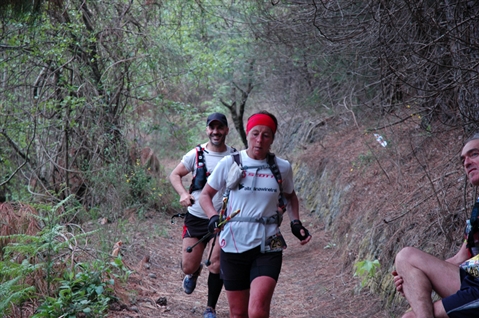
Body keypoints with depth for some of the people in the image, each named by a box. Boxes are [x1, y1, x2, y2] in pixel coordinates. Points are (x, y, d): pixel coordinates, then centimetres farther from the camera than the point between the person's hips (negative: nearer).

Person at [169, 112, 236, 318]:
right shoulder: (196, 154, -3)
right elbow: (175, 175, 6)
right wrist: (183, 194, -12)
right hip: (196, 218, 1)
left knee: (216, 266, -5)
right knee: (188, 267, 4)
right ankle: (194, 273, 43)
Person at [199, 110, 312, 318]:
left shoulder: (282, 168, 1)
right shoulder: (230, 163, -2)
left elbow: (290, 196, 21)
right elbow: (205, 195, 7)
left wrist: (295, 222, 5)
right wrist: (214, 217, -12)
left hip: (268, 248, 0)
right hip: (233, 246, 1)